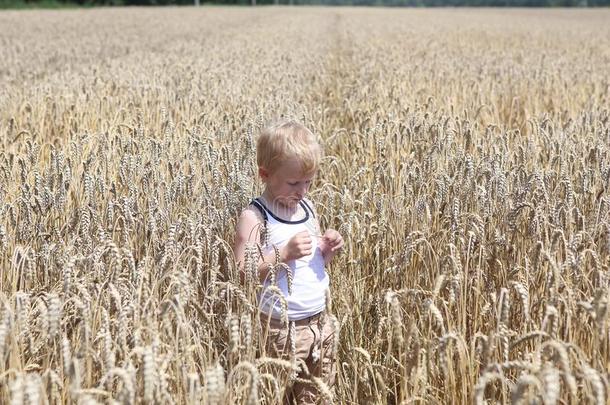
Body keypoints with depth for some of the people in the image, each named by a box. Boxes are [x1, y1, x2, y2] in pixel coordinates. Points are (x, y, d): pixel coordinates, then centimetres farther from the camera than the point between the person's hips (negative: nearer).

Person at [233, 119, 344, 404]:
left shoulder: (308, 208, 9)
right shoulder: (255, 217, -13)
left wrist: (327, 250, -2)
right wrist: (284, 253, -25)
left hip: (320, 323, 7)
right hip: (281, 329, -7)